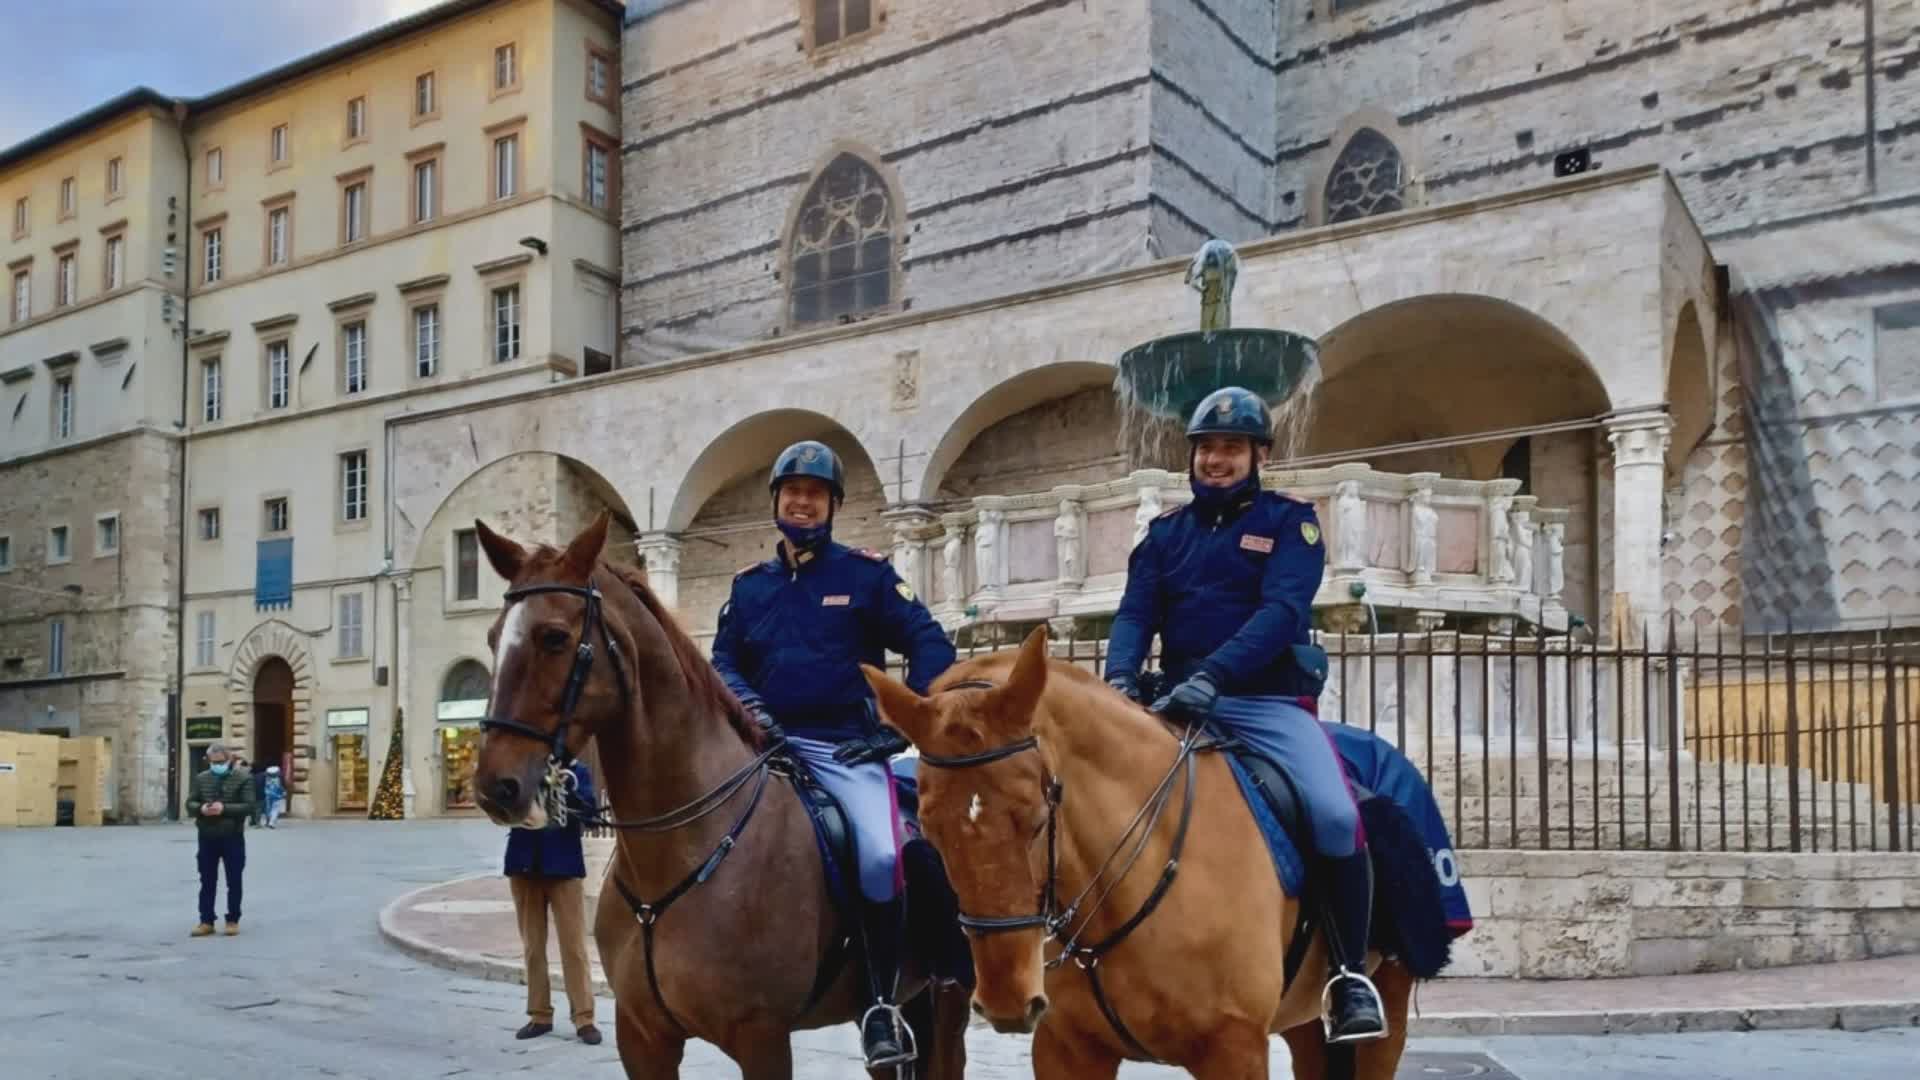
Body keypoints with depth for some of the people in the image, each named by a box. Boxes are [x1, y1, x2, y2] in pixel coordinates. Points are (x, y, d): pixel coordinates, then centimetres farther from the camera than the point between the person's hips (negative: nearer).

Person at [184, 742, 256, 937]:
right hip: (207, 837, 4)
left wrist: (224, 809, -23)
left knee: (234, 882, 4)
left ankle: (233, 920, 13)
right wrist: (201, 808, -15)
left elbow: (249, 806, -12)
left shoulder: (243, 778, -5)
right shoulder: (201, 778, 8)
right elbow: (190, 804, 8)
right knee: (207, 881, 8)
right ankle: (206, 921, 14)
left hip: (233, 838, -3)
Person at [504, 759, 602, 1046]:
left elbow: (590, 810, -11)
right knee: (532, 945, 8)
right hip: (525, 866, 2)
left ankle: (584, 1018, 1)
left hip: (563, 866, -2)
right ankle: (539, 1014, 18)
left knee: (574, 945, -2)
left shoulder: (575, 771, 1)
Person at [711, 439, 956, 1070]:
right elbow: (723, 659, 15)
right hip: (768, 744, 4)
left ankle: (881, 1006, -10)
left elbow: (930, 645, 2)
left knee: (881, 857, -28)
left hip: (846, 747, -4)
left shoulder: (866, 573, 7)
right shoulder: (750, 586, 17)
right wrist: (745, 703, -7)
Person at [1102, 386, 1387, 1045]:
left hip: (1269, 702, -4)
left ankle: (1350, 973, -6)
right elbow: (1135, 614, 3)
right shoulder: (1167, 532, 15)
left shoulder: (1289, 522, 3)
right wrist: (1120, 678, -20)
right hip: (1179, 702, 4)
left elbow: (1281, 611, -13)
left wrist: (1213, 674, -30)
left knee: (1335, 816, -26)